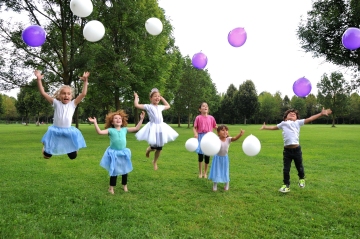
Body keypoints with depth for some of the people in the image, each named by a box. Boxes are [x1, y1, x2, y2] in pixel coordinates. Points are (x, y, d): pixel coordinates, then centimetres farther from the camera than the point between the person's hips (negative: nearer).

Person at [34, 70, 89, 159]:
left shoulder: (73, 104, -2)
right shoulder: (56, 103, -3)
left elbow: (83, 94, -10)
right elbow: (43, 92, -6)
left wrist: (85, 81, -16)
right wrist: (39, 79, -13)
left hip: (68, 131, 0)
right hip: (56, 131, 0)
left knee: (73, 156, 10)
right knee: (47, 155, 10)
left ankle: (72, 148, 46)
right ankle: (46, 148, 46)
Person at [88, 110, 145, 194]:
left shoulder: (124, 129, 3)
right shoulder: (110, 130, -6)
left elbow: (136, 128, 3)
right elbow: (100, 132, -18)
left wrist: (141, 119, 1)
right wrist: (95, 123, -24)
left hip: (123, 152, 3)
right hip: (114, 153, -3)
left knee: (125, 170, 14)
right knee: (114, 171, 5)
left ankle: (125, 185, 34)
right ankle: (111, 187, 22)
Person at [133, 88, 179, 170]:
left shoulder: (160, 107, 14)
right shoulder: (148, 106, -3)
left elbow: (168, 106, 34)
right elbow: (136, 105, -9)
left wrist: (162, 98, 29)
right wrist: (136, 97, 5)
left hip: (161, 127, 5)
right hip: (153, 128, -5)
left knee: (159, 148, 9)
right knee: (154, 147, -10)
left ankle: (155, 162, 33)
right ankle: (149, 149, 29)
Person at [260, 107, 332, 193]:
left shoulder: (298, 122, 9)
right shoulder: (283, 123, 14)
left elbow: (309, 119, 5)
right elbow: (274, 127, 29)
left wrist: (321, 114, 0)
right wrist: (265, 127, 35)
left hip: (296, 149, -1)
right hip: (287, 150, 1)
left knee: (299, 167, 15)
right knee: (286, 169, 4)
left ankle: (301, 179, 44)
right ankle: (286, 185, 17)